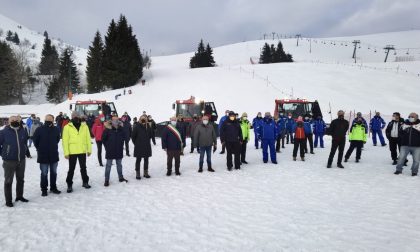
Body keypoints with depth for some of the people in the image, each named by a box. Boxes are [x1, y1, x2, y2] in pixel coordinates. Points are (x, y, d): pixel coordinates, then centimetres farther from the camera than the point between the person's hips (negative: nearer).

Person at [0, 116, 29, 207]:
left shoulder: (23, 131, 2)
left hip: (21, 160, 5)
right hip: (9, 161, -5)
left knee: (21, 179, 17)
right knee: (8, 181, 4)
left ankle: (19, 196, 33)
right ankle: (8, 200, 13)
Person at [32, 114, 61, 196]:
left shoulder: (56, 129, -6)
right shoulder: (40, 130, -13)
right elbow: (35, 140, 0)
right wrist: (40, 149, 7)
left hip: (54, 155, 3)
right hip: (43, 156, -2)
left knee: (54, 172, 13)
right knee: (44, 173, 6)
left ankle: (53, 187, 28)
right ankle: (44, 189, 19)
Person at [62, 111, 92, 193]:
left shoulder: (84, 126, 3)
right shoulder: (67, 127, -4)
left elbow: (88, 139, 7)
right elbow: (65, 141, -6)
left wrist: (89, 149, 5)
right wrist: (66, 152, -10)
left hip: (82, 151, 2)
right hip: (72, 152, -2)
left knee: (83, 167, 15)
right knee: (71, 169, 6)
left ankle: (85, 182, 29)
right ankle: (69, 185, 16)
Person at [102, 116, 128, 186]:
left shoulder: (121, 129, 0)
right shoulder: (108, 129, -11)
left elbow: (124, 138, 10)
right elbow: (103, 139, -5)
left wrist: (121, 145, 3)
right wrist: (107, 146, -3)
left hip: (119, 151, 4)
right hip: (110, 151, -4)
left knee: (119, 165, 16)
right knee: (108, 165, 4)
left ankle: (121, 177, 29)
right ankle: (106, 180, 10)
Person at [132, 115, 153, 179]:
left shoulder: (148, 126, 1)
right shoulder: (137, 126, -10)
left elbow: (151, 135, 7)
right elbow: (133, 136, -4)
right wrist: (136, 143, 1)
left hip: (147, 146, 4)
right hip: (139, 147, -4)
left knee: (146, 160, 12)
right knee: (138, 160, 4)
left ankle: (145, 172, 23)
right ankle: (137, 173, 13)